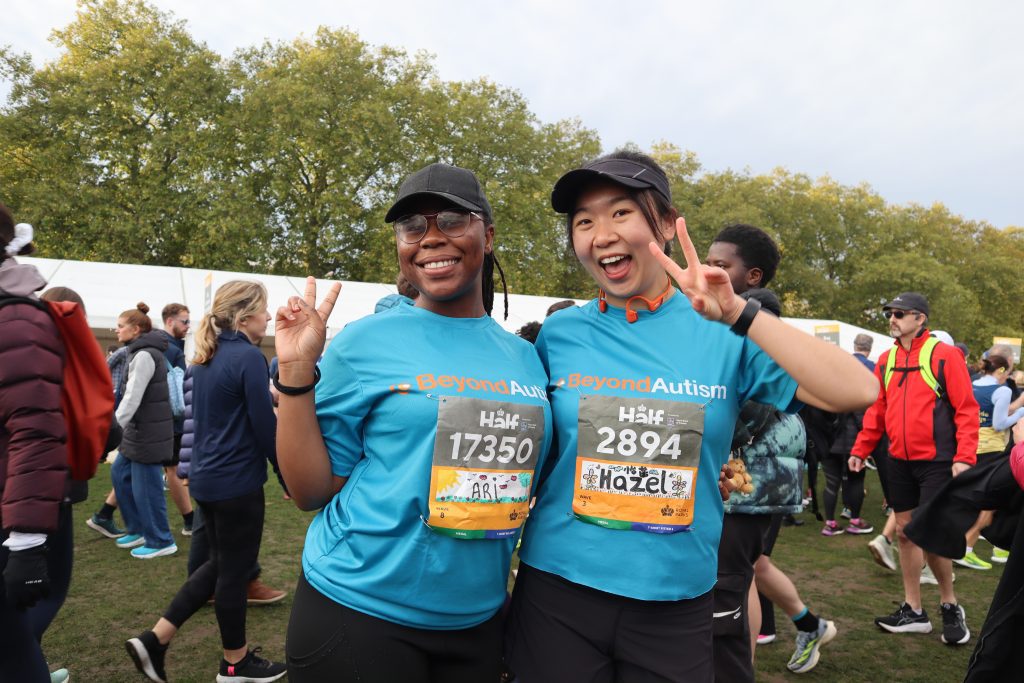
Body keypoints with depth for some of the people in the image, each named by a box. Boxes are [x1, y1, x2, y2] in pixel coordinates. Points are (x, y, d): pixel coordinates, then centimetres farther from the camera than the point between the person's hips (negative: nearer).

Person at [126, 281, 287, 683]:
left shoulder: (204, 359, 9)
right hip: (237, 481, -8)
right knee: (234, 570, 6)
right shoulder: (249, 357, -17)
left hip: (205, 477, 9)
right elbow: (265, 427, -17)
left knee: (220, 564, 20)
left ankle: (154, 639, 19)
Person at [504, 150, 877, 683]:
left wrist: (738, 315, -23)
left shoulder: (721, 335, -6)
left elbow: (857, 393, -16)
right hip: (558, 590, 1)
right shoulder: (559, 334, -3)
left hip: (677, 602, 0)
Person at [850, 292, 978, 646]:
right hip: (899, 461, 6)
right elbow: (877, 410, 12)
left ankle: (950, 607, 20)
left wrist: (964, 457, -18)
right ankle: (913, 611, 23)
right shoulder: (886, 360, 8)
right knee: (904, 532, 10)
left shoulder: (944, 355, -9)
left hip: (936, 462, -6)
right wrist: (860, 449, 8)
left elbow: (966, 409, -11)